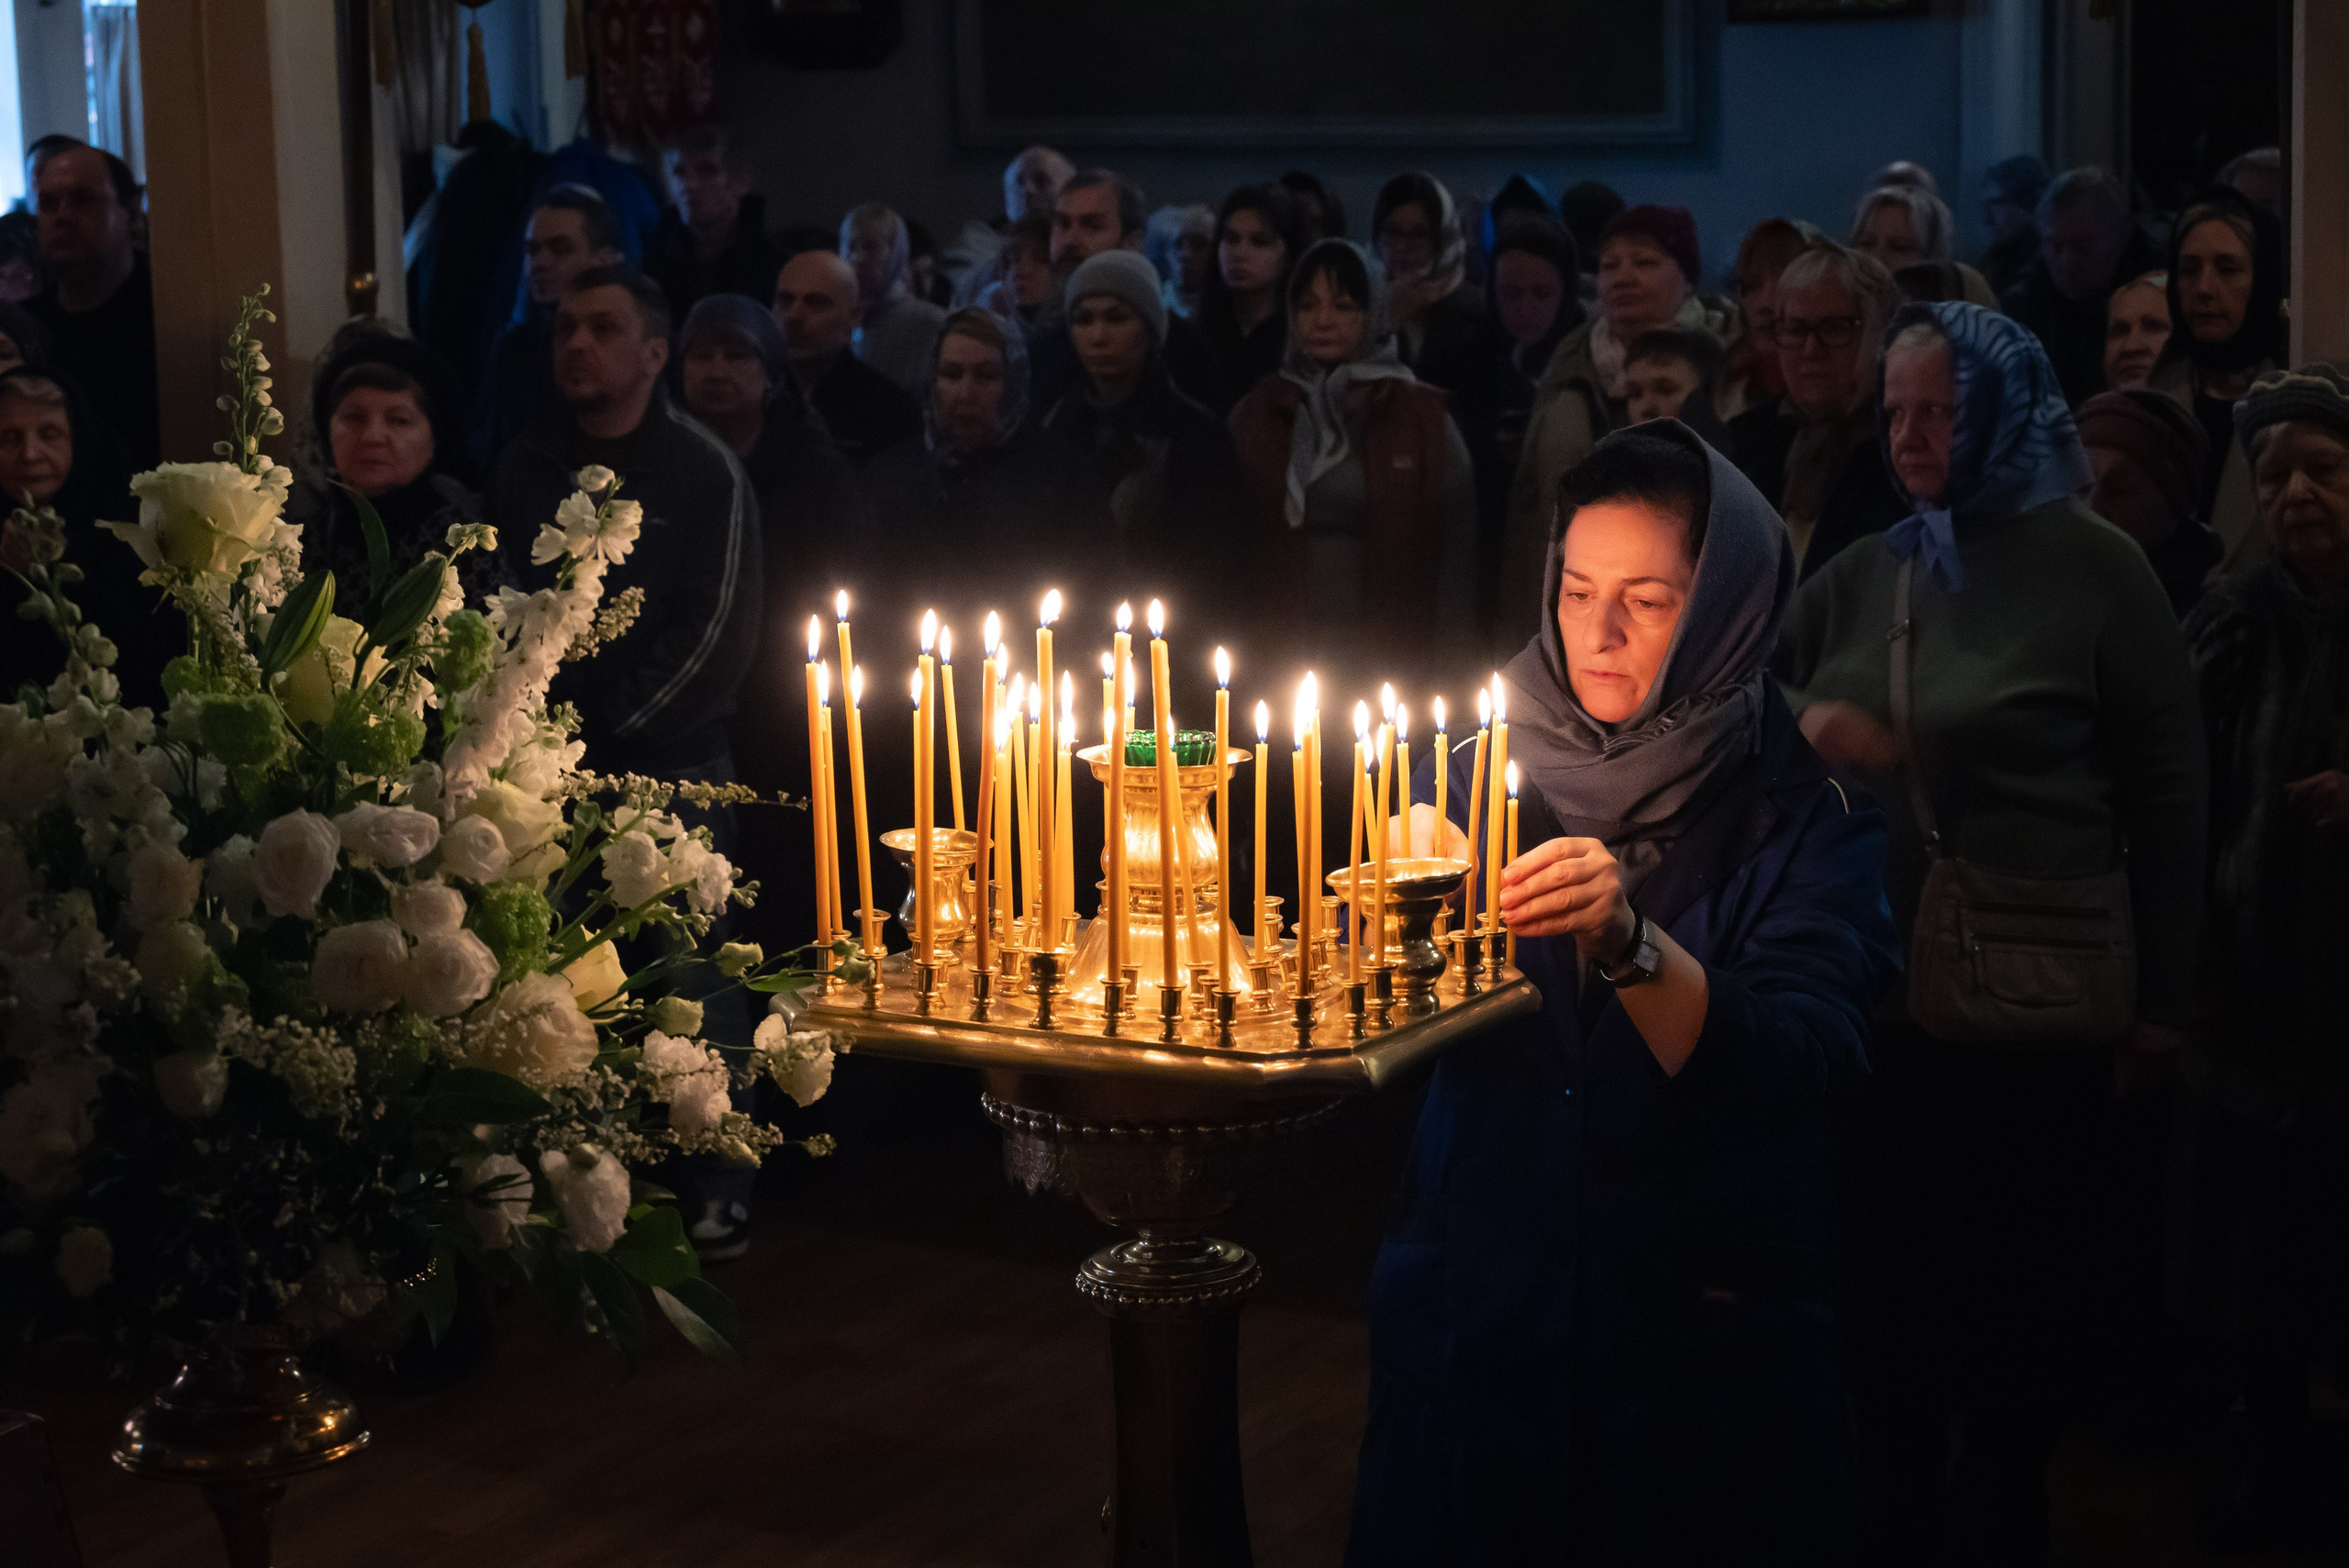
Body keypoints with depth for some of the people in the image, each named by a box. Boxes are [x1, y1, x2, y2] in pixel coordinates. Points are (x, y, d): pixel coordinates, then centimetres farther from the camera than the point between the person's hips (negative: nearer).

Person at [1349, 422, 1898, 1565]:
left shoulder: (1807, 822, -8)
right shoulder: (1483, 763, -1)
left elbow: (1801, 1070, -22)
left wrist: (1628, 942, -36)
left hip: (1699, 1341, -2)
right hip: (1471, 1299, 2)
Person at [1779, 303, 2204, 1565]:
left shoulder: (2094, 570, -6)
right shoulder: (1861, 574, 6)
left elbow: (2166, 795, -3)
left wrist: (2161, 999, -1)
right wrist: (1799, 723, -8)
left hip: (2037, 1015, -4)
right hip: (1877, 994, 4)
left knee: (2021, 1297, 11)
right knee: (1884, 1277, 14)